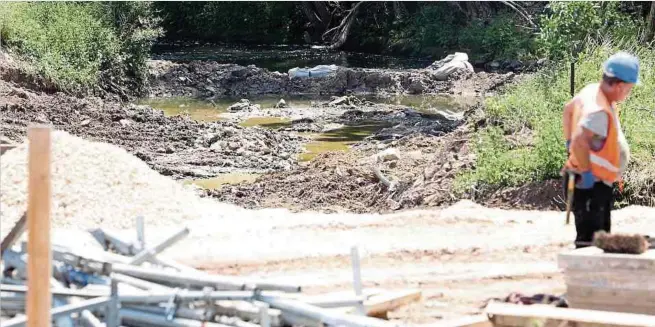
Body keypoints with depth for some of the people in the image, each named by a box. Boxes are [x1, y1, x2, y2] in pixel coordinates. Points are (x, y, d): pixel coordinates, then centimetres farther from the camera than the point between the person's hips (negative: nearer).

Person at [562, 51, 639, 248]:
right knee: (589, 241, -11)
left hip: (599, 185, 11)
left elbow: (568, 109, 20)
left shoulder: (591, 91, 2)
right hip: (590, 186, -11)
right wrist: (587, 173, -28)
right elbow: (579, 141, -40)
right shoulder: (599, 111, -28)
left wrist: (569, 145, 22)